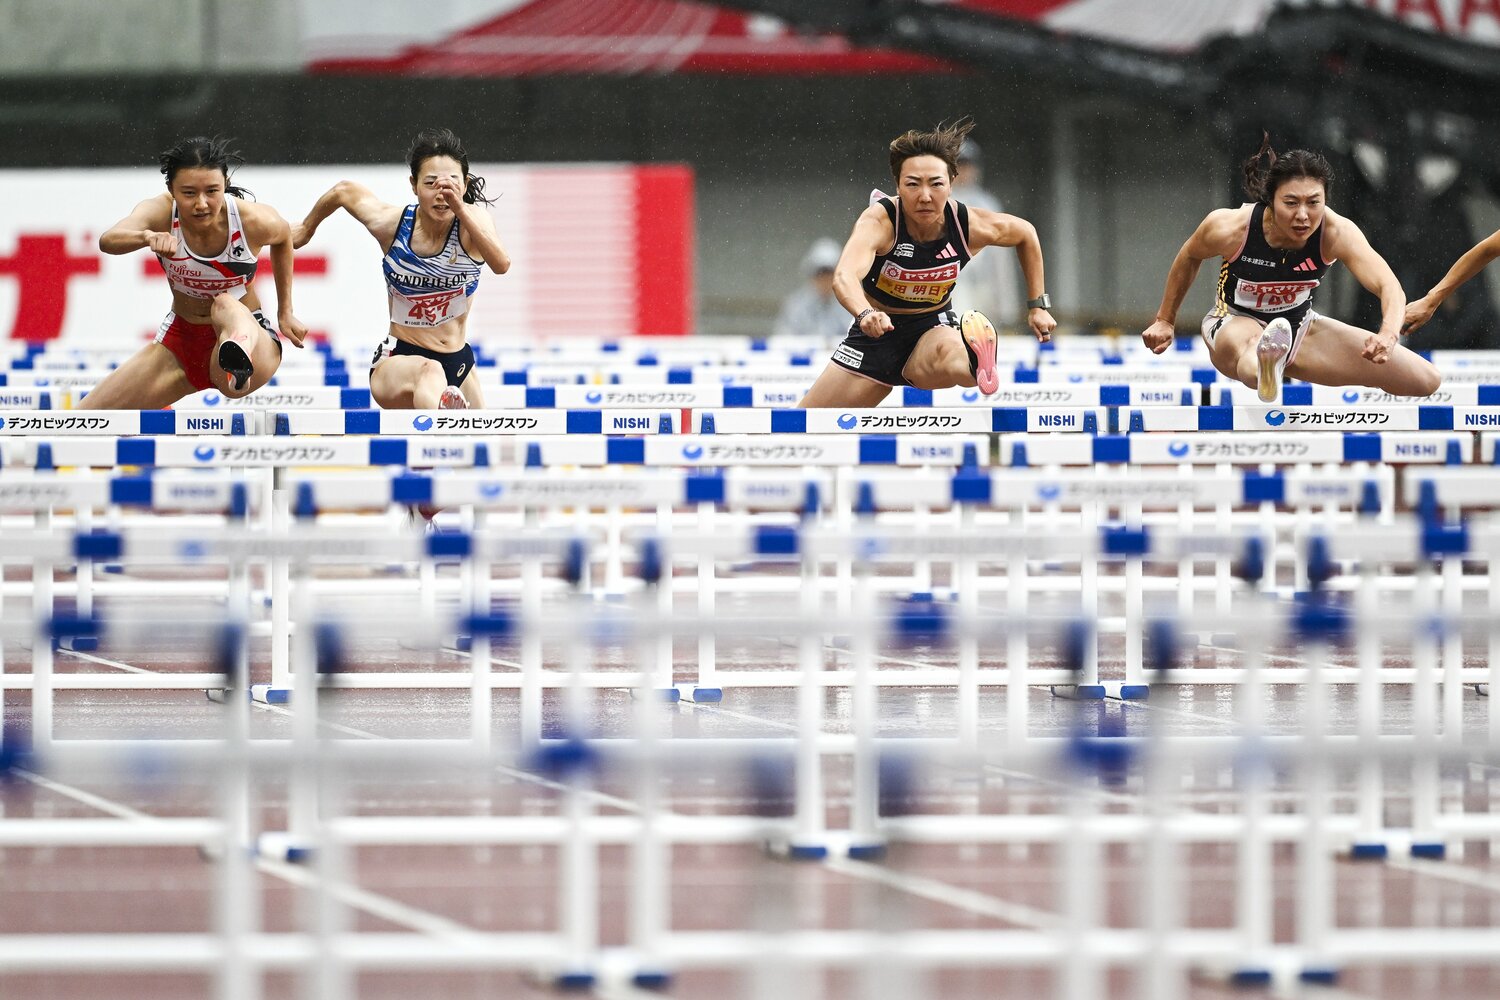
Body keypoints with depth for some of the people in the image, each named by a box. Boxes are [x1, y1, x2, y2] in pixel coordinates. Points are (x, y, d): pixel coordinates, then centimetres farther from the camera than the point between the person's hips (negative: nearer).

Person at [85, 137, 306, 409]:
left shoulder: (256, 221, -19)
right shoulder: (161, 213, -20)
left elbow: (283, 237, 7)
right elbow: (108, 241, -41)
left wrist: (285, 312, 8)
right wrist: (147, 237, -63)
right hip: (180, 340, 3)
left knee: (227, 306, -43)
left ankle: (238, 360, -78)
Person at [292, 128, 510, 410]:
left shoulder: (473, 220, -12)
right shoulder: (390, 223, -10)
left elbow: (501, 265, -33)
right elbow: (344, 191, 11)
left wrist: (460, 210, -45)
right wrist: (307, 228, 29)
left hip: (458, 364, 4)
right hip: (396, 361, -4)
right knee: (430, 372, -41)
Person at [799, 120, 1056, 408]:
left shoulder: (972, 226, -19)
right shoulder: (880, 220, -29)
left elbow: (1025, 233, 6)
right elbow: (845, 276, -49)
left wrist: (1038, 306, 5)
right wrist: (866, 314, -71)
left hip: (934, 328, 0)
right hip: (879, 330, 0)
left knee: (948, 353, -40)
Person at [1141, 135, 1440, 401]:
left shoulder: (1336, 232, -26)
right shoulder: (1231, 228, -26)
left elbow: (1389, 286, -37)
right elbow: (1189, 258, -3)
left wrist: (1388, 335, -58)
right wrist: (1165, 320, 7)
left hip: (1298, 327, 4)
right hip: (1234, 323, -4)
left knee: (1426, 380, -3)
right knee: (1250, 343, -47)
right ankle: (1265, 371, -87)